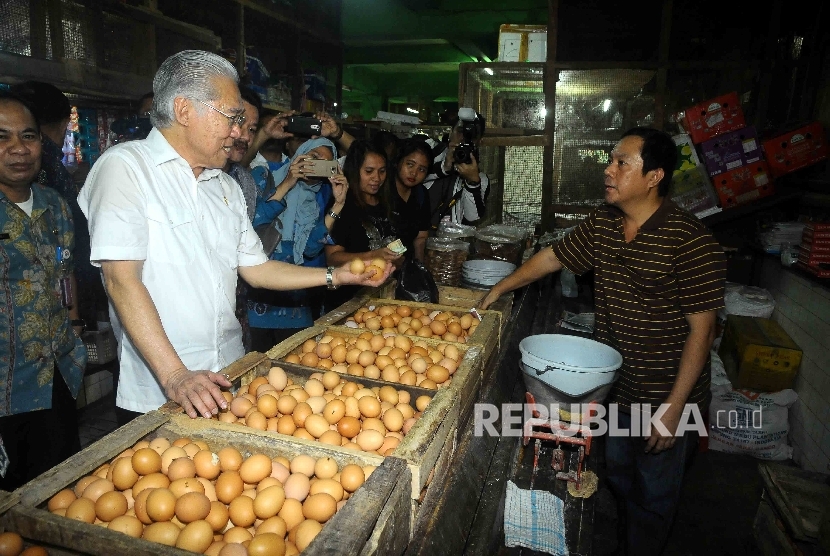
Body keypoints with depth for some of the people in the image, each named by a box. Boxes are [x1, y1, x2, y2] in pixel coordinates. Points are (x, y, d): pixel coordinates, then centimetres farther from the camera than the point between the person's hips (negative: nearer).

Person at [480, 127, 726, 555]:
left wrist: (673, 409, -18)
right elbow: (553, 256, 11)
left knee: (653, 496, 16)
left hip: (664, 397, -6)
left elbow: (701, 329, -19)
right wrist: (501, 288, 13)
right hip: (614, 387, 6)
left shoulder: (691, 242, -23)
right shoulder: (602, 223, -3)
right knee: (618, 479, 26)